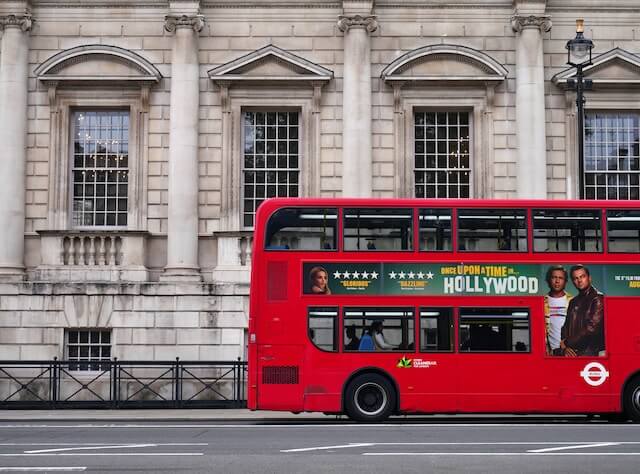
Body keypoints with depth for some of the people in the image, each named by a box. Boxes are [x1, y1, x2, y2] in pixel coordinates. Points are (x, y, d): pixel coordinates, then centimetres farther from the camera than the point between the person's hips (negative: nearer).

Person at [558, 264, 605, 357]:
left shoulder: (598, 299, -5)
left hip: (590, 352, -6)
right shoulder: (573, 302, 18)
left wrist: (566, 343, -5)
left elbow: (591, 329, -13)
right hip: (571, 353, 6)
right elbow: (566, 327, 16)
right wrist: (564, 348, -3)